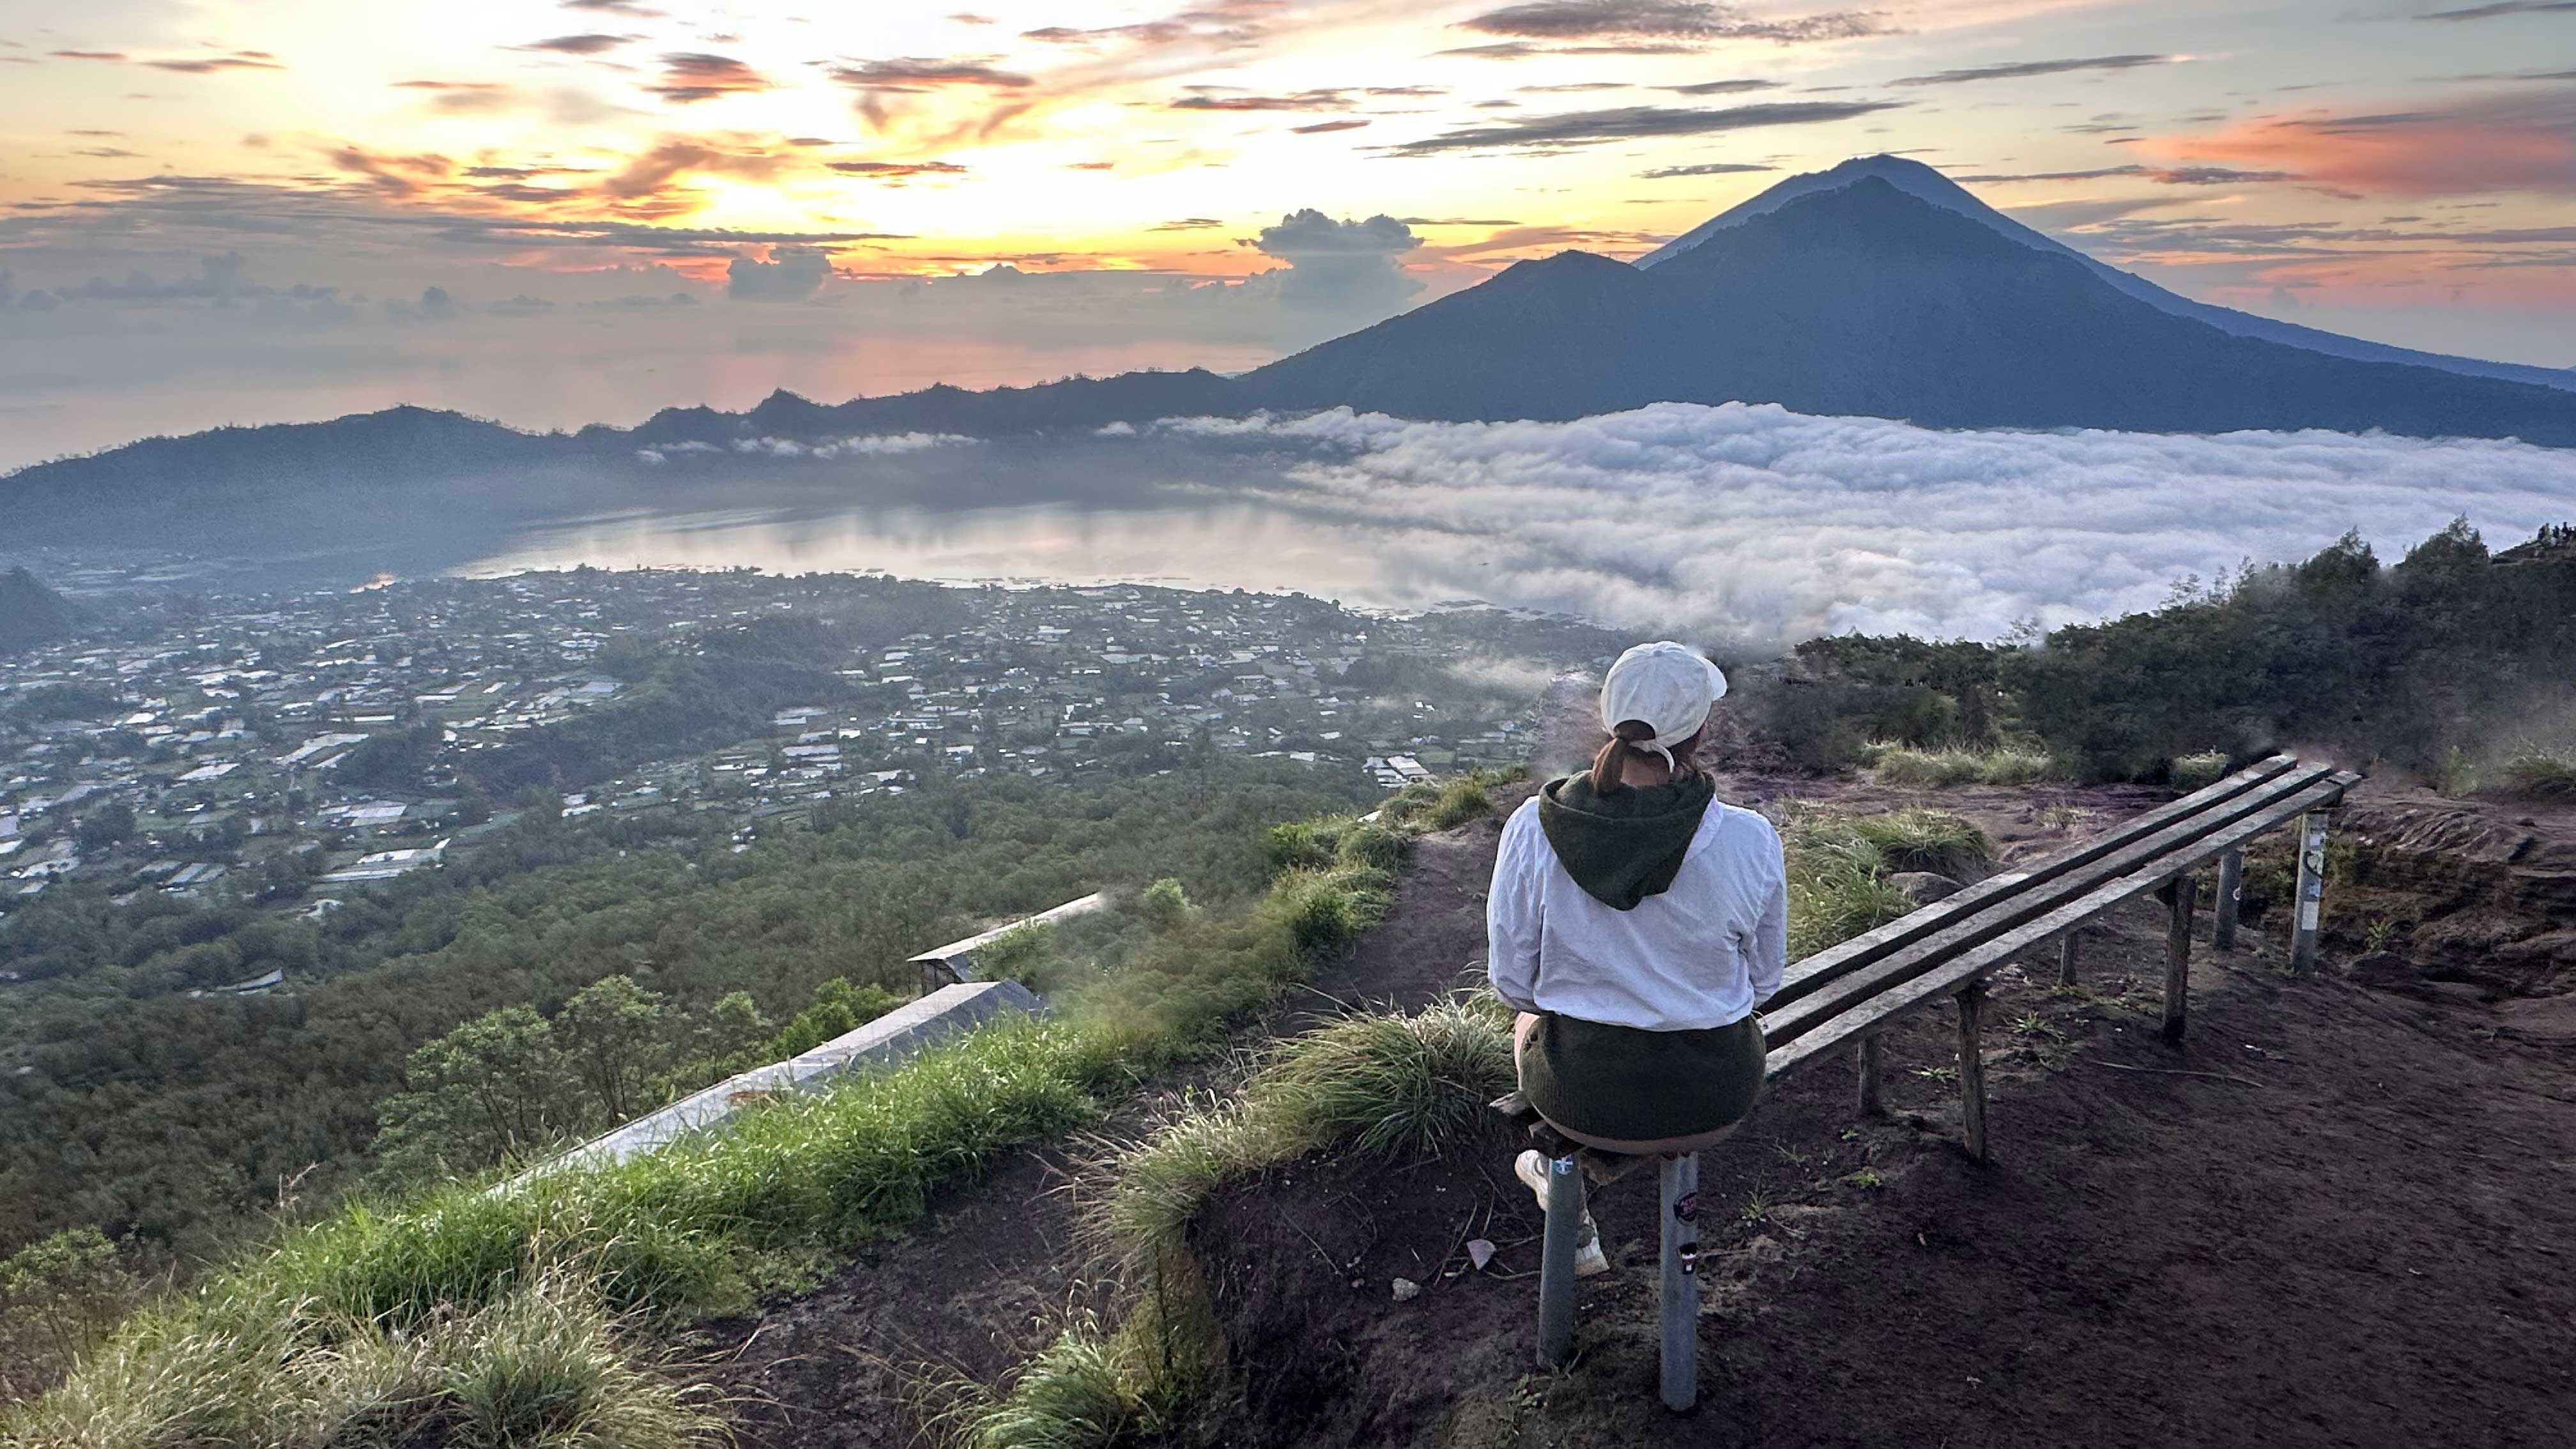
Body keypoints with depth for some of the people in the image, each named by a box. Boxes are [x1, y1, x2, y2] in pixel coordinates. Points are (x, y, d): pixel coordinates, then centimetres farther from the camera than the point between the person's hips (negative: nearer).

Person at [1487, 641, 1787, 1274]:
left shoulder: (1534, 828, -18)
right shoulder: (1750, 840, -18)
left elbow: (1511, 979, -7)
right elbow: (1763, 979, -2)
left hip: (1582, 1094, 0)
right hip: (1715, 1100, 1)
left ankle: (1576, 1231, 49)